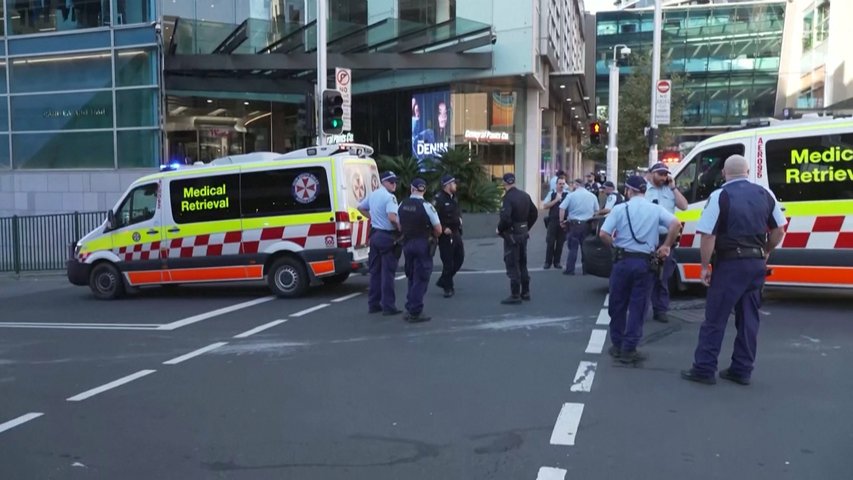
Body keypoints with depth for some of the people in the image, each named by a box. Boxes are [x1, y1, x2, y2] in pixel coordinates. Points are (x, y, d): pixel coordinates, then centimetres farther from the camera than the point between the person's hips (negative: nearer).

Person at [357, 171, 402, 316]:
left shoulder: (373, 195, 11)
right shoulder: (390, 197, -16)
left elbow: (360, 207, 25)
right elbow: (392, 217, -29)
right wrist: (399, 228, -13)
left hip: (374, 234, 8)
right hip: (387, 236, -8)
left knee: (375, 271, 13)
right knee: (387, 272, -3)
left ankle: (373, 304, 19)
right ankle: (388, 306, 0)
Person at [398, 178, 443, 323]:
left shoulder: (402, 205, 3)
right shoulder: (426, 206, -14)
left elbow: (400, 227, 10)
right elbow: (438, 230, -11)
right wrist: (432, 236, 8)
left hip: (407, 244, 6)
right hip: (422, 244, -6)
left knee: (411, 277, 19)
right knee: (421, 279, 2)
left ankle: (410, 309, 23)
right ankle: (415, 313, 3)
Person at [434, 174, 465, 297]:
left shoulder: (453, 198, 13)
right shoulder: (439, 199, -16)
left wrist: (459, 218, 9)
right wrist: (443, 229, -23)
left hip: (456, 233, 9)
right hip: (446, 235, -9)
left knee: (459, 258, 13)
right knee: (448, 262, -3)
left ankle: (443, 281, 27)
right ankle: (448, 288, 10)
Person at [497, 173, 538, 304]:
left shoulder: (508, 197, -19)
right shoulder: (525, 195, 7)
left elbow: (505, 218, -28)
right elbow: (534, 213, 13)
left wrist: (499, 229, -11)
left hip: (512, 234, -8)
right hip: (523, 233, 8)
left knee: (512, 265, -2)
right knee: (522, 264, 18)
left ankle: (515, 295, 1)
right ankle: (525, 292, 25)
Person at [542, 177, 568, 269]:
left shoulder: (568, 194, 0)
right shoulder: (551, 194, 1)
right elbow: (545, 206, -4)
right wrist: (556, 200, -12)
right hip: (553, 221, -1)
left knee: (560, 242, 8)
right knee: (550, 242, 2)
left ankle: (557, 262, 19)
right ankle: (548, 262, 13)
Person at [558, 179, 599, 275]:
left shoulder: (571, 195, -5)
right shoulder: (592, 196, 6)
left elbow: (562, 208, -11)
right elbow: (596, 211, 11)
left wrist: (561, 221, -2)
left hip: (574, 224, -3)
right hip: (587, 225, 3)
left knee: (573, 247, 2)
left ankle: (570, 269, 3)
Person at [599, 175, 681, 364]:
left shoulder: (620, 209, -2)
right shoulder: (655, 209, 4)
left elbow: (603, 234, -12)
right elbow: (676, 224, -10)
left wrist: (615, 244, 6)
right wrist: (666, 246, 0)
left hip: (623, 261, -1)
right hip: (645, 263, 1)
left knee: (617, 305, 13)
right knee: (637, 307, 5)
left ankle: (617, 345, 20)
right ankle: (629, 350, 5)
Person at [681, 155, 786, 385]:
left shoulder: (720, 196, -10)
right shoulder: (765, 194, 7)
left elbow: (708, 236, -16)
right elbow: (779, 230, 10)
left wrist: (705, 266, -7)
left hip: (730, 264, -5)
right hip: (757, 263, 6)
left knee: (715, 318, 1)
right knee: (748, 318, 12)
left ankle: (704, 368, 5)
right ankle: (742, 370, 17)